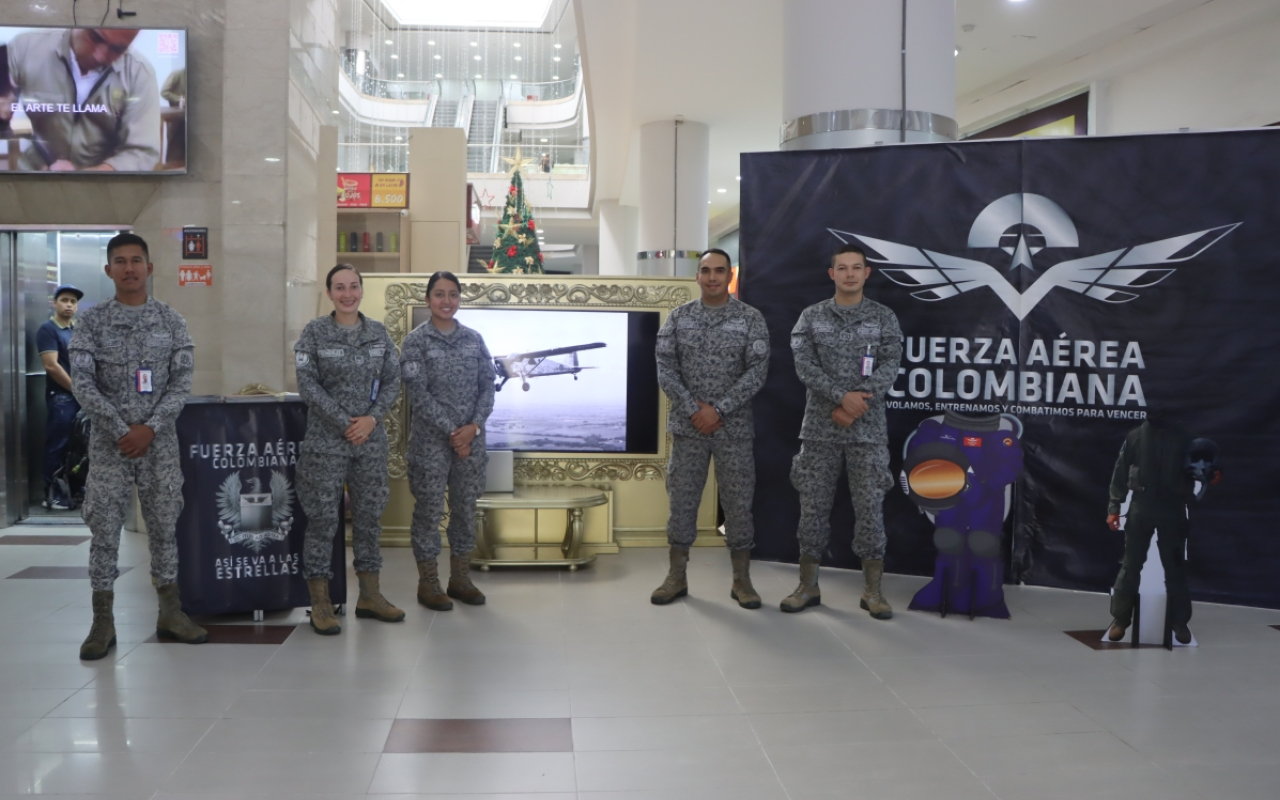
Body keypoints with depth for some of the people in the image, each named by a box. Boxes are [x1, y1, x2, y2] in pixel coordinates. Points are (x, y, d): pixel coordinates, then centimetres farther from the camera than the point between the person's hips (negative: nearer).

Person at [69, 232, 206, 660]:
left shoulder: (171, 321, 3)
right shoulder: (91, 321, 0)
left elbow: (182, 381, -2)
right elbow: (82, 383, -6)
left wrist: (150, 428, -13)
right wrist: (121, 431, -15)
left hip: (160, 442, 1)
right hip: (108, 443, -1)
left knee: (163, 525, 7)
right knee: (104, 529, 1)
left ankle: (170, 613, 17)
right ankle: (103, 621, 8)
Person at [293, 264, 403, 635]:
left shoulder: (378, 332, 7)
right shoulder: (314, 331, -2)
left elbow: (392, 381, 6)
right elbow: (308, 385, -8)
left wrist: (372, 418, -10)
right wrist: (345, 423, -13)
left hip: (371, 440, 4)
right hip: (325, 441, -4)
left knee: (369, 515, 9)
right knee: (323, 518, -1)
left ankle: (369, 595, 20)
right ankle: (320, 603, 7)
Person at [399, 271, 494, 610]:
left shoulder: (474, 338, 8)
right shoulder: (416, 340, -4)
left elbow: (487, 386, 5)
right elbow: (418, 393, -10)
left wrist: (474, 426, -10)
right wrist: (451, 431, -14)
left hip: (470, 437, 4)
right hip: (431, 439, -4)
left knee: (466, 505, 9)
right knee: (430, 508, 2)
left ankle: (460, 578, 21)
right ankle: (427, 583, 13)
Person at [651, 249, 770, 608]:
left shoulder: (751, 319, -1)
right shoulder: (678, 317, 3)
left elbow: (757, 371, -8)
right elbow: (665, 368, -2)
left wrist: (717, 409, -15)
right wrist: (693, 409, -13)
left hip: (734, 427, -1)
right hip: (688, 426, 1)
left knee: (738, 501, 4)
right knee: (682, 498, 6)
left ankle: (741, 580, 14)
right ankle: (676, 577, 16)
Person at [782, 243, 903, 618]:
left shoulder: (884, 318, 3)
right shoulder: (810, 317, 4)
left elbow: (889, 369, -6)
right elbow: (805, 367, -7)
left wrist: (853, 407, -16)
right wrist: (842, 397, -19)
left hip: (868, 430, -1)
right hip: (819, 428, 1)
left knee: (869, 506, 1)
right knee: (813, 504, 5)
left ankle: (873, 590, 10)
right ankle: (808, 585, 15)